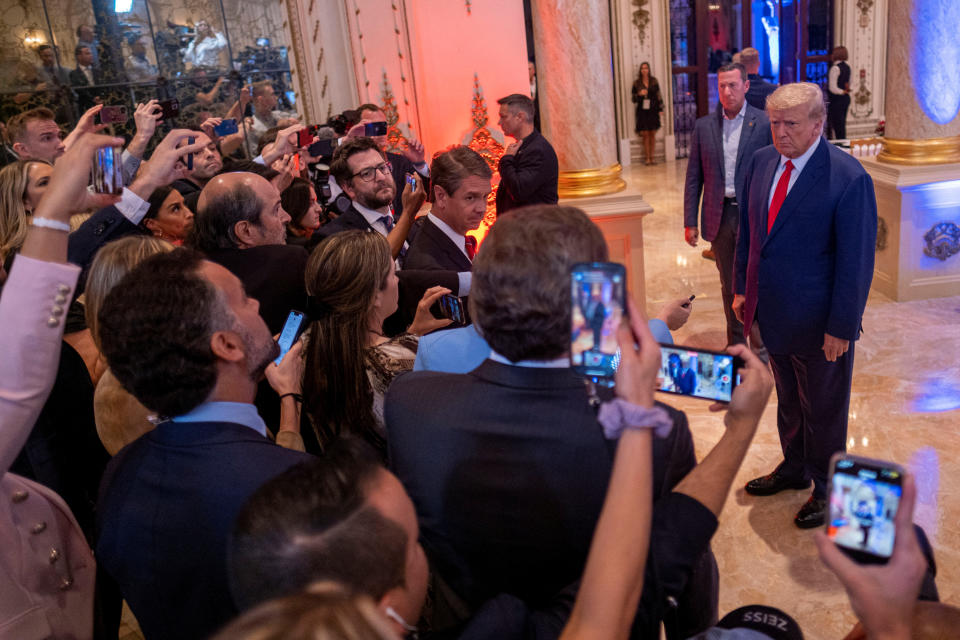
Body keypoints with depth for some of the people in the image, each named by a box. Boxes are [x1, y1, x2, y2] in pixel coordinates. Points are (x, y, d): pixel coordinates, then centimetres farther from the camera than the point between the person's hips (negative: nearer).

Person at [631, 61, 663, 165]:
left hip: (653, 111, 1)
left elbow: (659, 95, 8)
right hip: (642, 111, -1)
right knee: (646, 134, -4)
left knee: (653, 134, 1)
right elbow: (632, 97, 5)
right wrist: (639, 94, -15)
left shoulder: (654, 81, 6)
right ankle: (647, 158, 1)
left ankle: (651, 157, 7)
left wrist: (660, 109, 3)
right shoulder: (636, 83, 3)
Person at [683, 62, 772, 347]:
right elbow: (694, 177, 7)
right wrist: (690, 222, 3)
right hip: (719, 216, 3)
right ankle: (736, 342, 28)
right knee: (729, 286, 13)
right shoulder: (704, 126, 5)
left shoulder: (765, 124, -3)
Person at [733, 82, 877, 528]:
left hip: (819, 323, -6)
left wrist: (841, 328, -16)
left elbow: (856, 262, -17)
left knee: (824, 409, 13)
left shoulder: (849, 179, -20)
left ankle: (827, 489, 35)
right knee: (787, 400, 24)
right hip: (772, 312, 6)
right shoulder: (761, 162, 0)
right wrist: (742, 289, 9)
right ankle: (793, 468, 46)